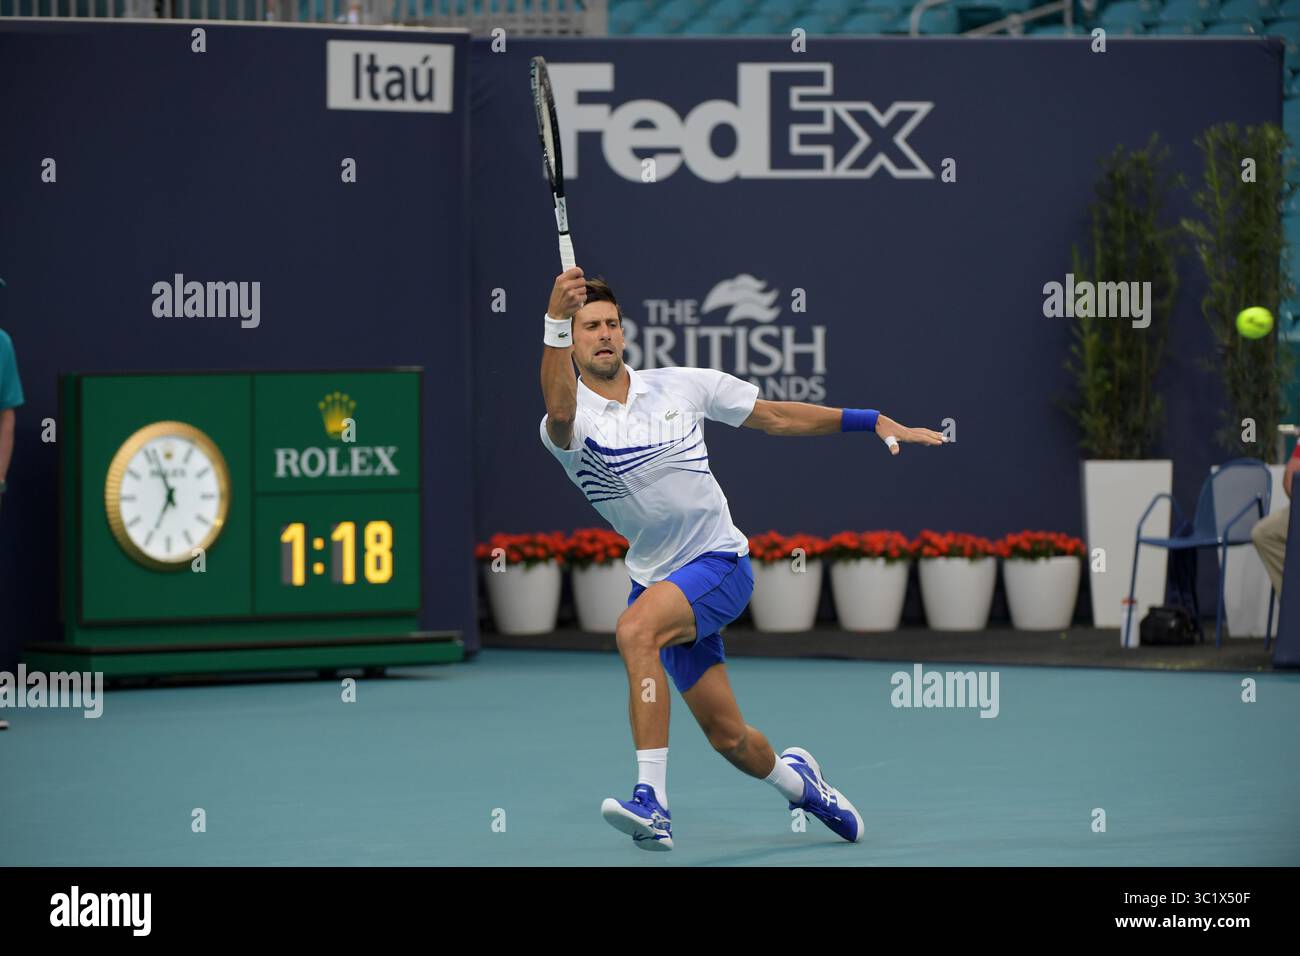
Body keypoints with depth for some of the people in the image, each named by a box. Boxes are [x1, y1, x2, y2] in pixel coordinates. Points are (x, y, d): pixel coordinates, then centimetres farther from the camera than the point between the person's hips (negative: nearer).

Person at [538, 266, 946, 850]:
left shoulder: (680, 386, 1)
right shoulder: (569, 424, -6)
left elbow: (775, 417, 12)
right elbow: (560, 412, -33)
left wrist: (871, 420, 8)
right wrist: (555, 322, -49)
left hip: (719, 562, -2)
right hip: (656, 579, 2)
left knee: (635, 629, -32)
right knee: (727, 736, 3)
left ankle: (652, 801, -35)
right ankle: (792, 777, 39)